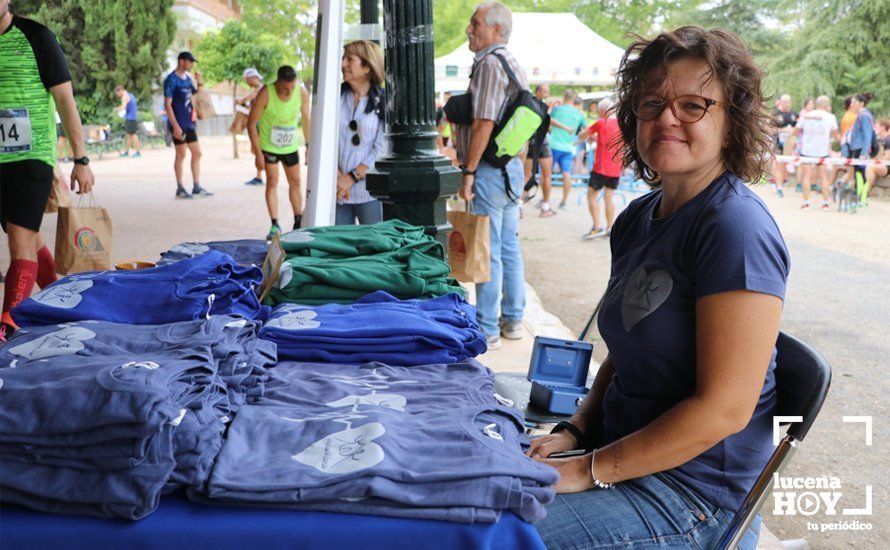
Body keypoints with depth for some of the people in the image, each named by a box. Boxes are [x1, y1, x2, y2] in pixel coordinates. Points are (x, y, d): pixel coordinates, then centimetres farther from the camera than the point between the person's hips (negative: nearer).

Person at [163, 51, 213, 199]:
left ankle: (197, 187, 15)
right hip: (178, 124, -8)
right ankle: (180, 189, 8)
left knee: (197, 153, 8)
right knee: (181, 155, -2)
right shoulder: (171, 80, -11)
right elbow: (167, 104, -16)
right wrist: (175, 125, -20)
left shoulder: (188, 78, 13)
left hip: (189, 123, 8)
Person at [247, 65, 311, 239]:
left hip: (290, 146, 3)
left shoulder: (302, 93, -15)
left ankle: (298, 223, 19)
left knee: (295, 182, 9)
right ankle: (275, 226, -2)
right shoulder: (265, 94, -24)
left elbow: (306, 119, 1)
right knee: (272, 182, -6)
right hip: (268, 146, -3)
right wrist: (258, 153, -18)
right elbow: (251, 123, -17)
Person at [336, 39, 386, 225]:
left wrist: (352, 178, -10)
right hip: (338, 189, 3)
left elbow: (381, 149, -7)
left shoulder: (382, 102, -3)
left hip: (369, 192, -3)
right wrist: (337, 175, -8)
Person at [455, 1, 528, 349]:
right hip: (512, 167, 10)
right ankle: (513, 320, 24)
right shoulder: (514, 65, 16)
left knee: (488, 251, -4)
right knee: (509, 248, 14)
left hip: (490, 169, -10)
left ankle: (487, 330, 2)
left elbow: (484, 123, -21)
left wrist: (468, 171, -18)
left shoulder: (490, 63, -14)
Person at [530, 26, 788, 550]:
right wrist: (574, 433, 1)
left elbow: (723, 408, -23)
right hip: (625, 453, 8)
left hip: (692, 497, -8)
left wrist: (590, 470, -18)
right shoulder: (639, 218, 6)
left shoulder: (736, 227, -20)